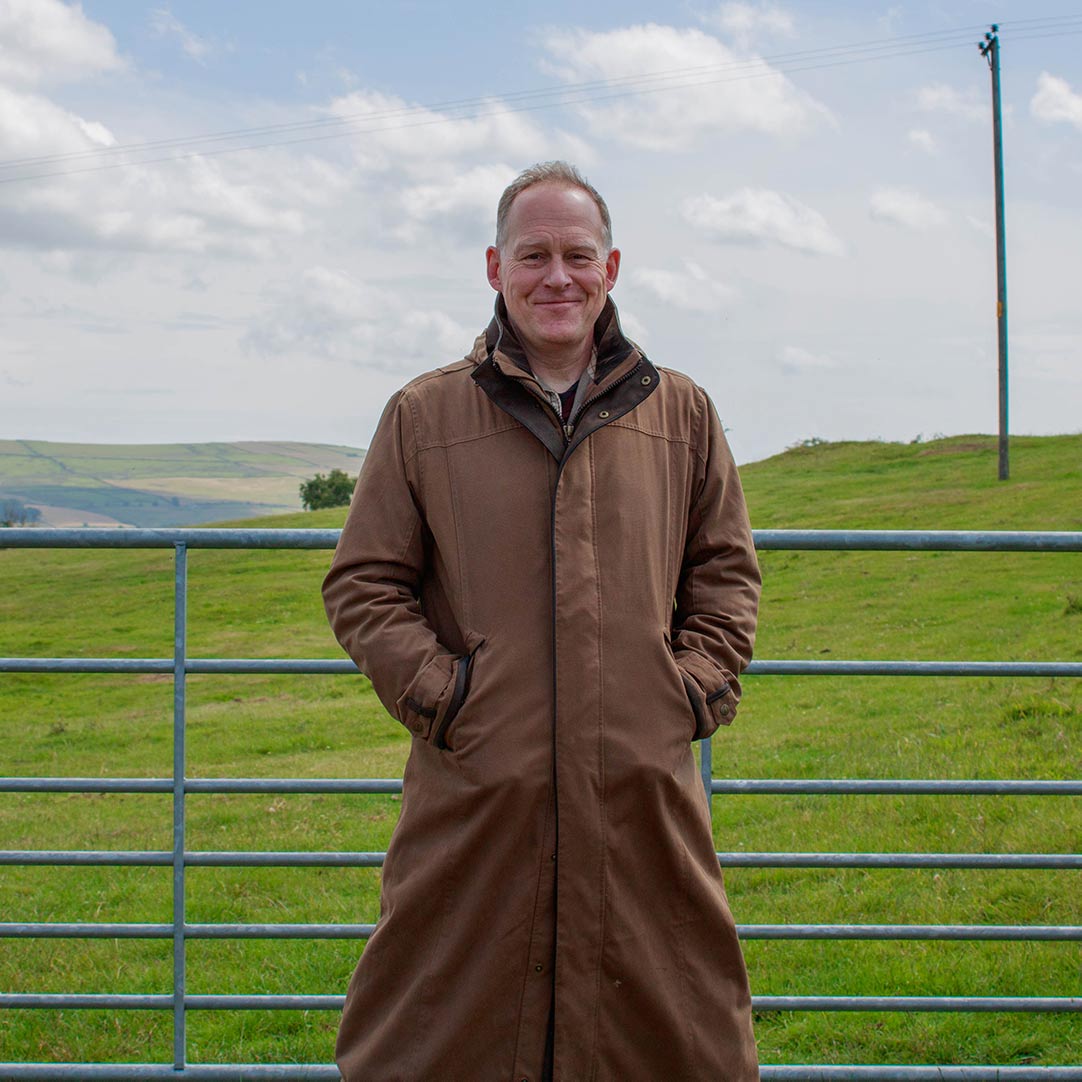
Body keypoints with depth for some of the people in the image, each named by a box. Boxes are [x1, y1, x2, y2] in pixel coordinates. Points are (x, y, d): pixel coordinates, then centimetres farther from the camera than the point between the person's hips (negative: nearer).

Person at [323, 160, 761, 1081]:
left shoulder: (681, 415, 11)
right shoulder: (424, 418, 6)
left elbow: (727, 570, 17)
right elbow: (363, 584, 7)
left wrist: (696, 690, 4)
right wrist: (439, 696, -4)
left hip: (643, 784, 2)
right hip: (479, 788, -1)